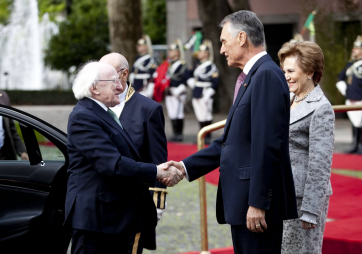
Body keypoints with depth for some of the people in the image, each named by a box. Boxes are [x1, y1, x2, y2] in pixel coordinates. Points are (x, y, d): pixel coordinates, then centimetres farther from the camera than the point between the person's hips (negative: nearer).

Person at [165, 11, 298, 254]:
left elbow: (266, 145, -21)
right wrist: (186, 167, 13)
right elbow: (230, 141, 18)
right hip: (241, 199, 10)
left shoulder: (267, 75, -15)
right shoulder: (249, 78, 17)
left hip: (257, 198, -10)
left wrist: (258, 204, -22)